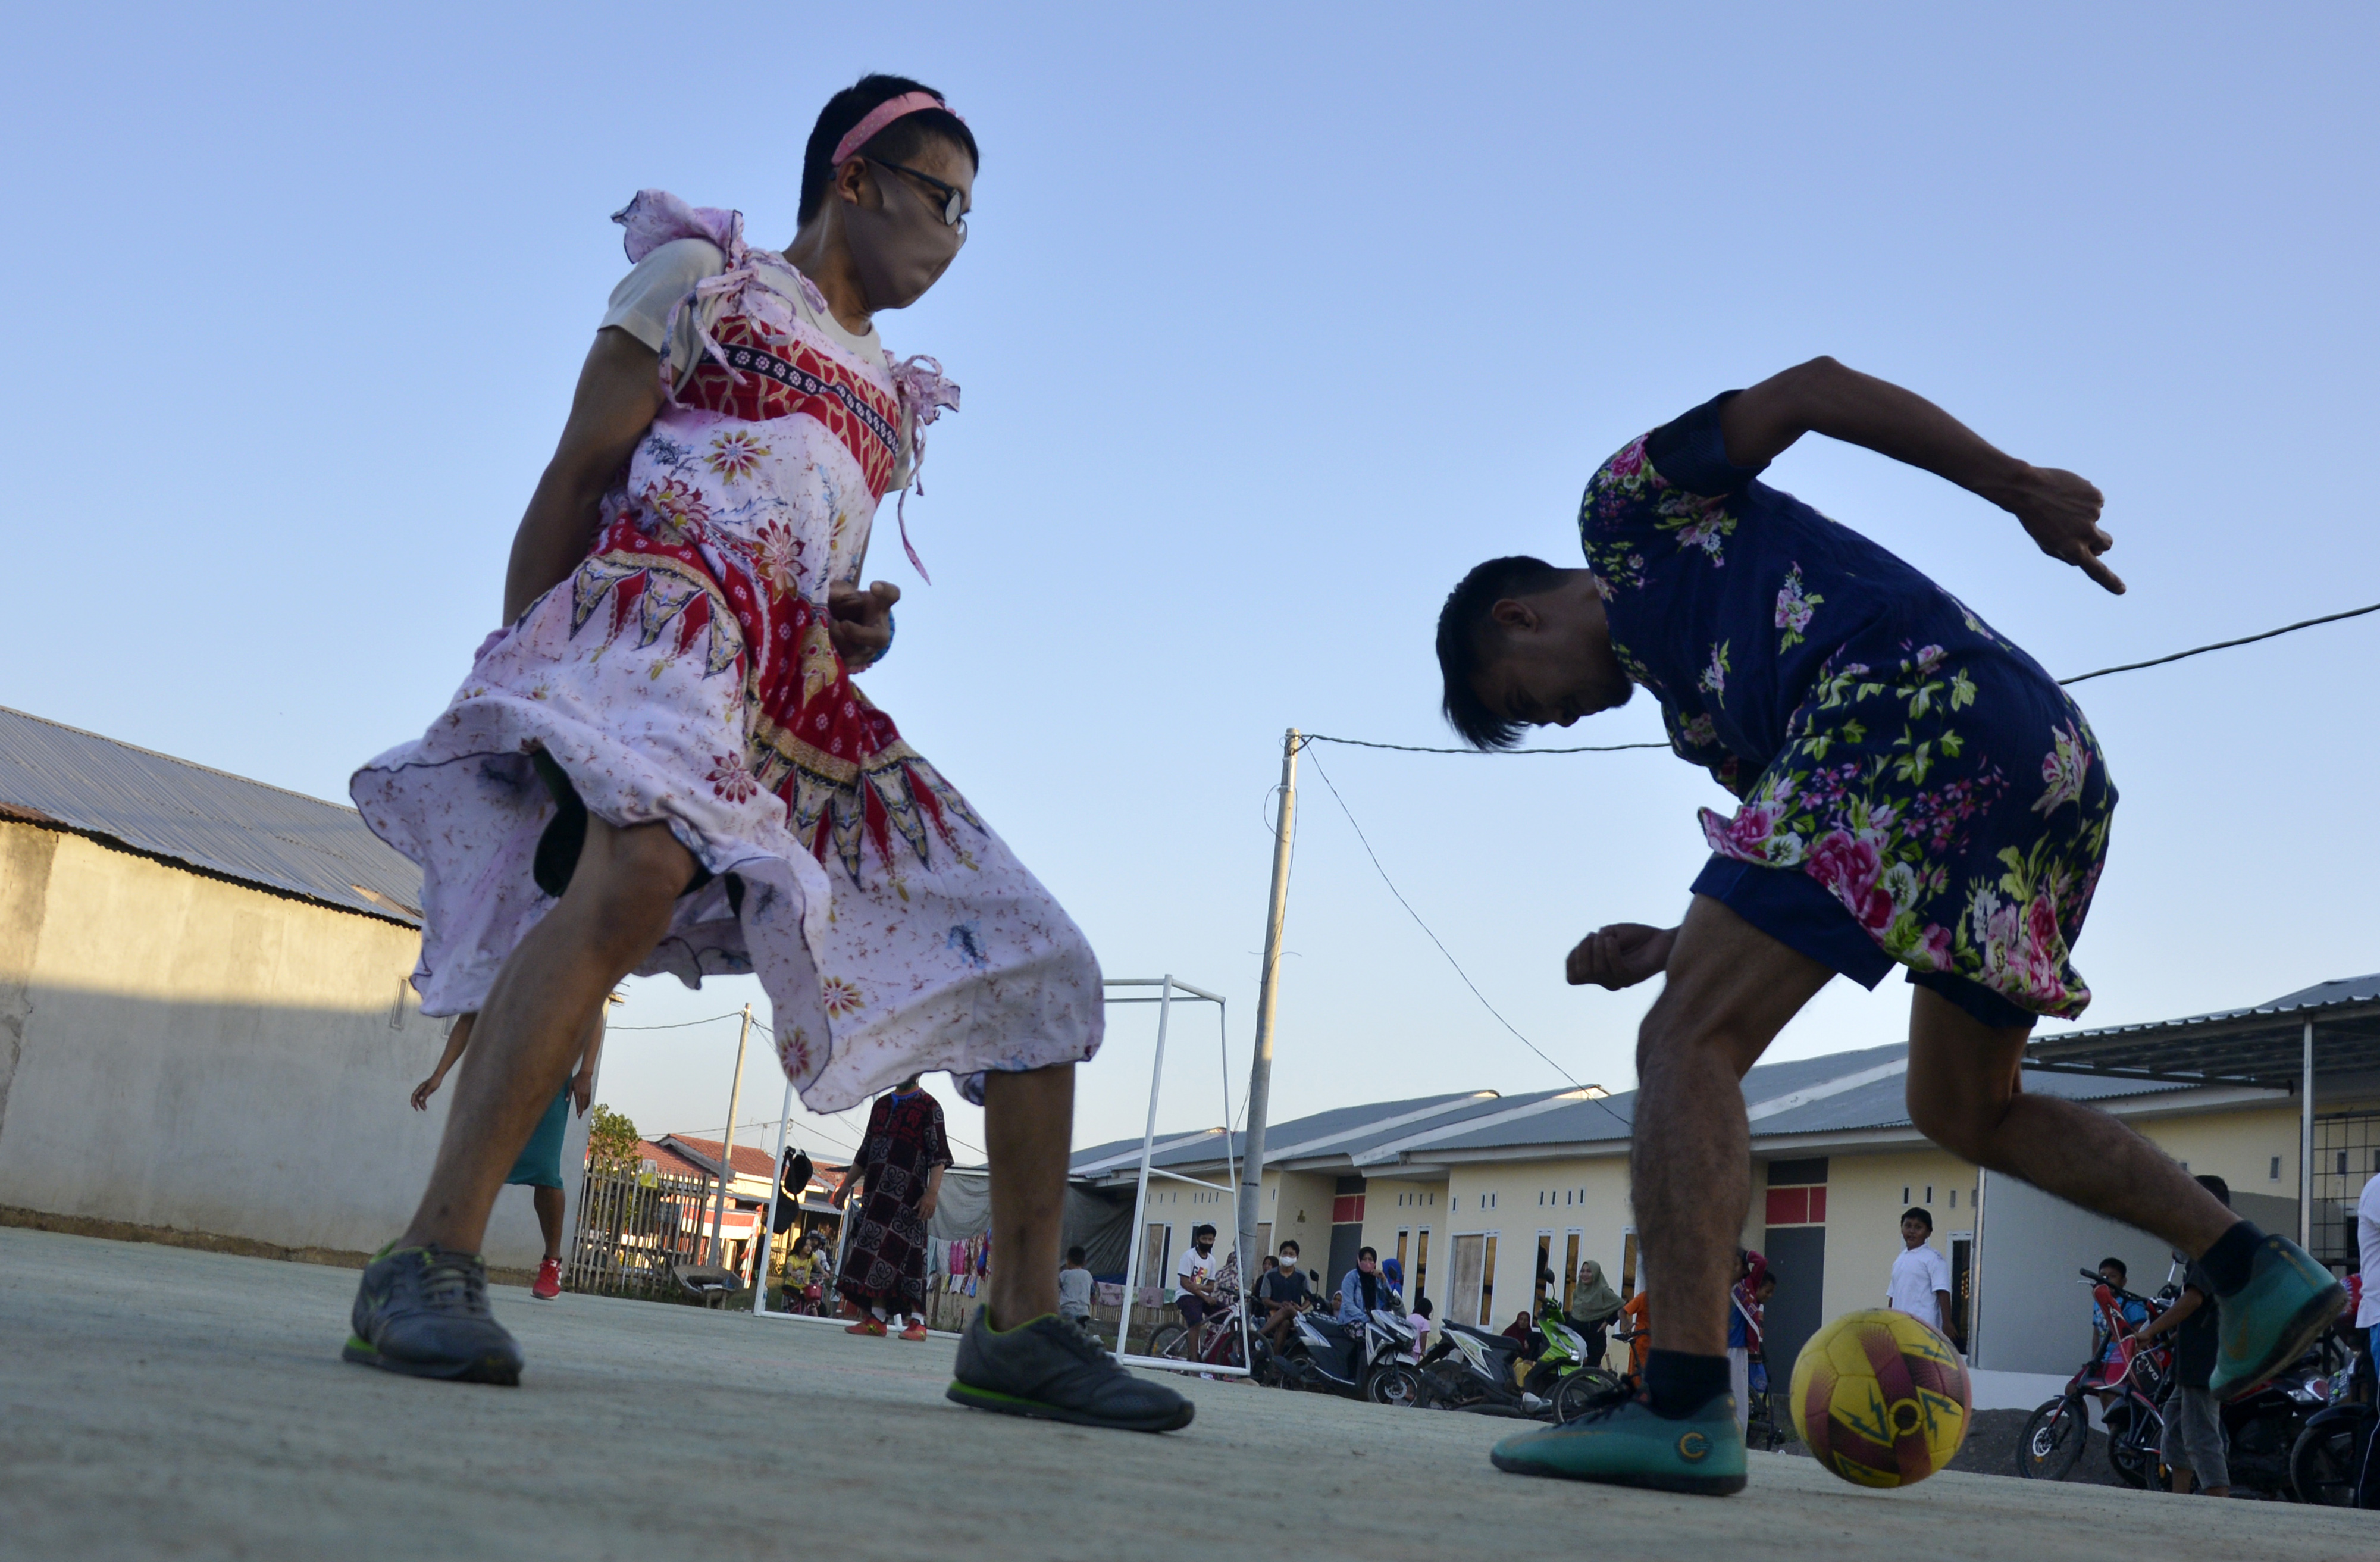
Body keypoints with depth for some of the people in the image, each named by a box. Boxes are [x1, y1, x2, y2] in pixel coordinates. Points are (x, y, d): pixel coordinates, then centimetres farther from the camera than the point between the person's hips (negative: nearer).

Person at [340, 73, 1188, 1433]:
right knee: (644, 855, -41)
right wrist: (517, 685, -3)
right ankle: (431, 1265, -40)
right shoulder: (704, 278, 14)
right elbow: (576, 479, 6)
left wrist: (862, 632, 10)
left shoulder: (890, 397, 31)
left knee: (1039, 966, -1)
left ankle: (1022, 1325, 4)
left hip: (807, 694, 7)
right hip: (667, 613, -7)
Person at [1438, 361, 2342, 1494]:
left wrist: (2018, 486, -6)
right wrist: (1675, 948, 16)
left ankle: (1684, 1408, -19)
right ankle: (2257, 1270, 17)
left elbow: (1809, 388, 2)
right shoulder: (1694, 707, 35)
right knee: (1963, 1112, 24)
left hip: (1920, 706, -10)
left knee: (1687, 1046, -9)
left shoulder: (1630, 507, 17)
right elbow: (1816, 884, 29)